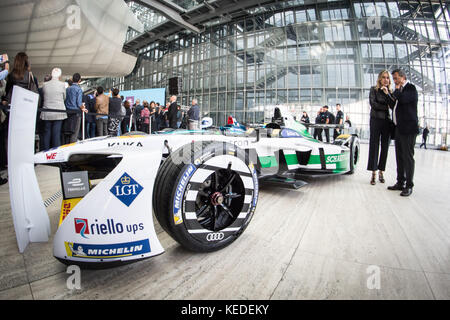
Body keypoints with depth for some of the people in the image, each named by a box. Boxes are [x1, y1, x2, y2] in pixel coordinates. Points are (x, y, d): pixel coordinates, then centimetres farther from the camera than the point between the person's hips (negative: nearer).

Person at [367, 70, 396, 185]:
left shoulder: (391, 91, 13)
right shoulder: (374, 89, 6)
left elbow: (394, 106, -1)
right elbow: (373, 104, -5)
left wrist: (387, 94, -9)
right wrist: (386, 107, -2)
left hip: (387, 121, 3)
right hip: (376, 120, -3)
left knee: (385, 147, 3)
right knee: (374, 146, -5)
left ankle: (381, 171, 11)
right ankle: (373, 173, -3)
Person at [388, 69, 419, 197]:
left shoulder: (411, 88, -6)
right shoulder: (401, 90, 19)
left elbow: (402, 99, -23)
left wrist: (397, 90, -8)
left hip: (408, 129, -9)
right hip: (399, 128, 9)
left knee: (408, 157, -6)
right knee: (399, 157, 11)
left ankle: (409, 186, 0)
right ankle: (400, 183, 19)